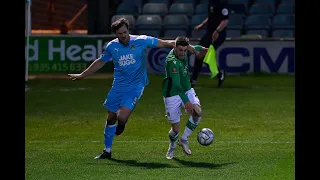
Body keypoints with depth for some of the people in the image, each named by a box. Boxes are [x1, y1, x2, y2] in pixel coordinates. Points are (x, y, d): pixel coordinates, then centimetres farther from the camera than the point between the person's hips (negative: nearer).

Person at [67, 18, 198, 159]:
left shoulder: (141, 41, -10)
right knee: (111, 117, 8)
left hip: (135, 86, -4)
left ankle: (121, 124, 20)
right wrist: (82, 75, 19)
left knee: (122, 117, -20)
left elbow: (164, 43, -6)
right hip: (118, 86, 4)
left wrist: (187, 47, -10)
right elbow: (100, 62, 16)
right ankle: (107, 150, 25)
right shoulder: (112, 46, 0)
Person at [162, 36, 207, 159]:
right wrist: (186, 102, -41)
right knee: (176, 128, -4)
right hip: (172, 95, -7)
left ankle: (184, 139, 1)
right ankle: (172, 146, 31)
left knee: (198, 112, -18)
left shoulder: (183, 50, -6)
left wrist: (200, 48, 37)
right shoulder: (172, 61, -30)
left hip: (187, 90, 7)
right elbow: (176, 84, -36)